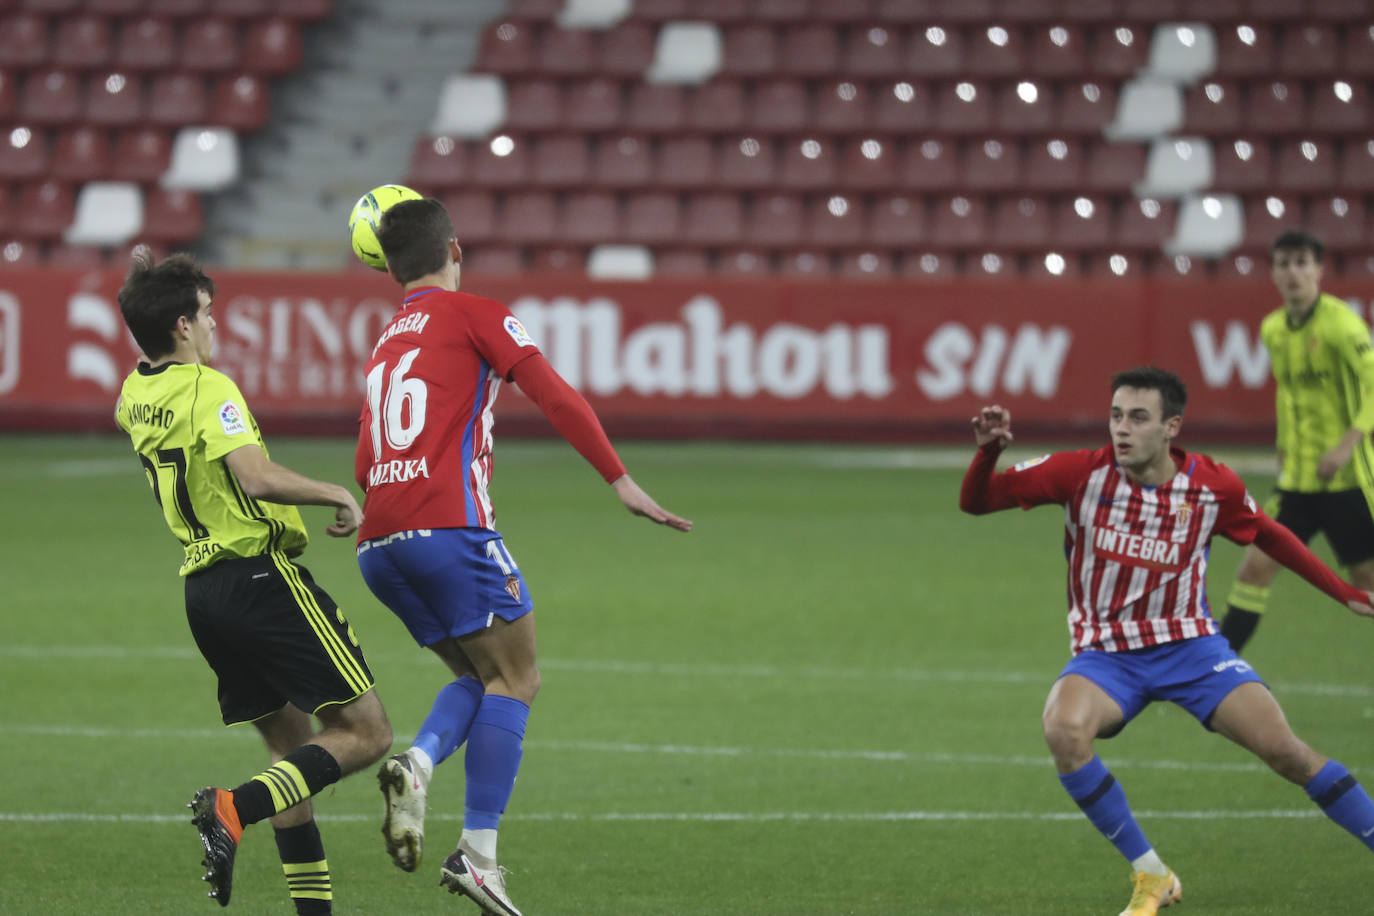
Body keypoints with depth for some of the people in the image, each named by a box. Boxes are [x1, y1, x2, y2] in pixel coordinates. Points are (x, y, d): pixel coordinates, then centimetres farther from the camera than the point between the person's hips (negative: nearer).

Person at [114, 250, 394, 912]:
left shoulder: (136, 391, 10)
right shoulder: (208, 388, -14)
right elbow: (257, 478, -28)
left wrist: (143, 292, 35)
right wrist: (338, 495, -14)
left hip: (203, 592, 9)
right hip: (261, 576, -9)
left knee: (291, 744, 14)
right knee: (364, 733, -7)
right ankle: (233, 809, -23)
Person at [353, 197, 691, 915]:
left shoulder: (383, 347, 23)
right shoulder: (474, 315, 4)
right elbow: (557, 399, -5)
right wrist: (620, 481, -2)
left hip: (378, 547, 7)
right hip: (448, 527, -7)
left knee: (479, 674, 19)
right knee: (514, 679, 0)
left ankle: (416, 764, -9)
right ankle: (477, 852, -9)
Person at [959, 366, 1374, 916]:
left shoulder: (1213, 486, -7)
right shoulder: (1082, 473, -12)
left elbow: (1269, 536, 13)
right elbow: (976, 501, -7)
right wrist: (988, 451, -28)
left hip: (1189, 645, 1)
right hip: (1106, 656, 0)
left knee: (1283, 749, -16)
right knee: (1063, 729, -31)